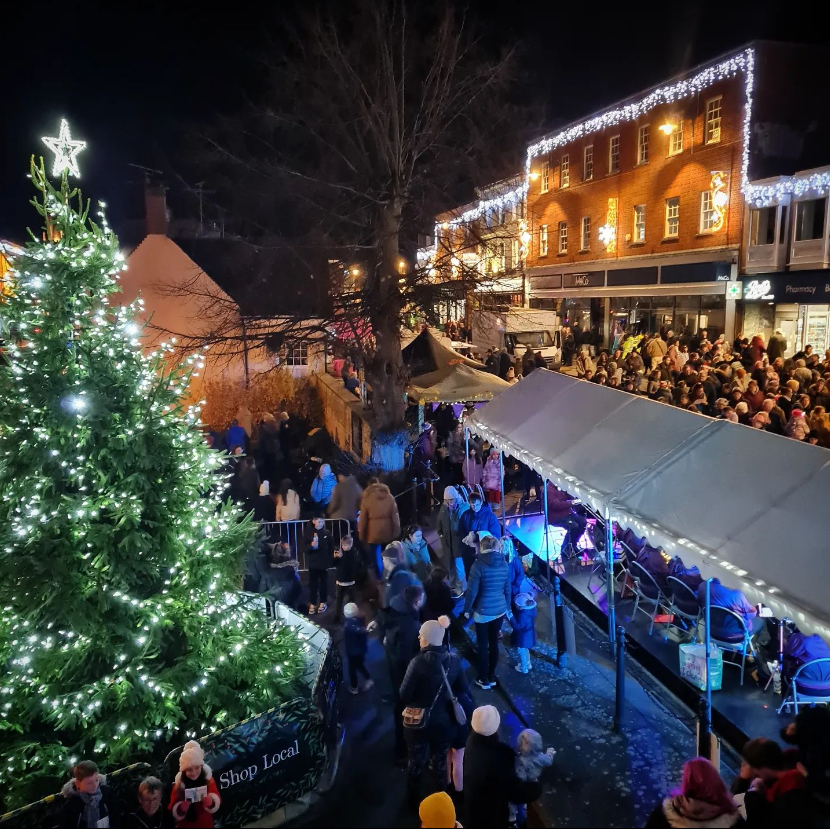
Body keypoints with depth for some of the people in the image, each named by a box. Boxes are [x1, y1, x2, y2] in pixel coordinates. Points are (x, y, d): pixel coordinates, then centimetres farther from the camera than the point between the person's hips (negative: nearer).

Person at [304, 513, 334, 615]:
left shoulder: (327, 533, -5)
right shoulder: (308, 532, -7)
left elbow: (331, 548, 0)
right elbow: (304, 547, -7)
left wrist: (330, 562, -3)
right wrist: (311, 545, -28)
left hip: (324, 563, 0)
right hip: (312, 563, 0)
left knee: (324, 583, 12)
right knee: (313, 584, 7)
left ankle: (323, 602, 26)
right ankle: (312, 604, 18)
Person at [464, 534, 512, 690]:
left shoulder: (479, 565, -16)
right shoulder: (504, 564, -1)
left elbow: (472, 590, -14)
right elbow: (507, 589, 7)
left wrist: (467, 609, -1)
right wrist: (507, 607, 19)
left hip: (483, 612, -4)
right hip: (500, 610, 4)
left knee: (483, 645, 8)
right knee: (494, 642, 16)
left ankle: (484, 679, 17)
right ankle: (492, 677, 27)